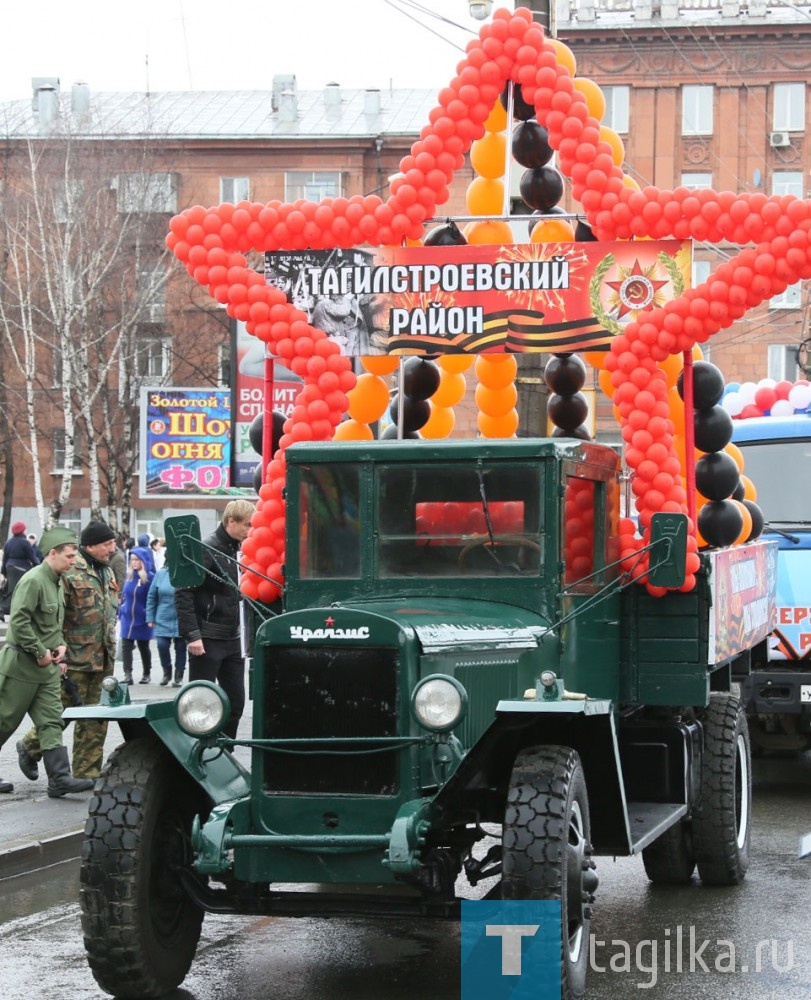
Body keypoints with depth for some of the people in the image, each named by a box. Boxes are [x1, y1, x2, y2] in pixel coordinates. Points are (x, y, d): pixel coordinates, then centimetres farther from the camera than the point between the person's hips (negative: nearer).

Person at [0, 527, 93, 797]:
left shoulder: (56, 584, 13)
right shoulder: (33, 580, -17)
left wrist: (60, 645, 7)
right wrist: (41, 653, -19)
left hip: (48, 666, 9)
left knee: (51, 722, 0)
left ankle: (59, 778, -5)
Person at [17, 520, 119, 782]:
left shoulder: (107, 572, 14)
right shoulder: (69, 572, -14)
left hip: (101, 659, 8)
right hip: (74, 660, -7)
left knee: (95, 721, 8)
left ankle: (88, 773, 14)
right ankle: (30, 747, 25)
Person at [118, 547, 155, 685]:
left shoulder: (150, 578, -12)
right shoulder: (129, 576, 3)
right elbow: (124, 595, 11)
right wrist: (120, 613, 9)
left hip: (142, 620, -4)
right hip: (127, 618, 4)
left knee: (143, 647, 11)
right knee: (126, 646, -5)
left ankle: (147, 674, 26)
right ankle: (127, 674, -7)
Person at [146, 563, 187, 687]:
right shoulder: (161, 574, -1)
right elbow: (151, 596, 5)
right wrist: (150, 618, 2)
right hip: (163, 620, 1)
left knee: (180, 648, 8)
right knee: (162, 645, -6)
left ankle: (179, 676, 23)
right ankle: (166, 672, 19)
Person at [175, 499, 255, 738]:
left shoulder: (238, 550, 12)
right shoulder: (206, 549, -12)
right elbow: (183, 593, -17)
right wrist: (192, 635, -21)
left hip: (233, 640, 8)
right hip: (207, 641, -8)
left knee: (235, 701, 8)